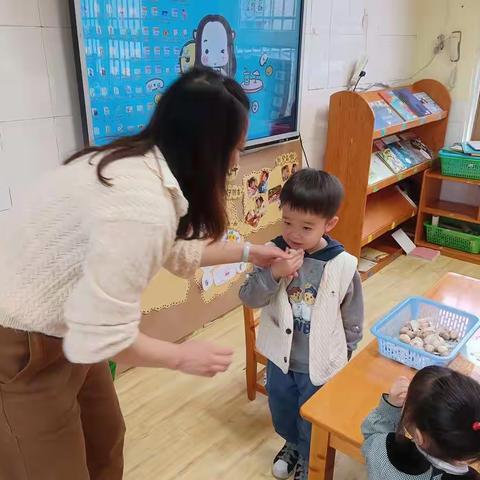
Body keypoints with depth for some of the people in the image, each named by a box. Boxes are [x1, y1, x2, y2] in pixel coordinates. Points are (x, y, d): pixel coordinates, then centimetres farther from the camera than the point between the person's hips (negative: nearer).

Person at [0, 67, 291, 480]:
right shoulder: (143, 205, -33)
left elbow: (177, 249, 14)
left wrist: (248, 252, 18)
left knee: (105, 439, 25)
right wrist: (183, 357, -13)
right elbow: (100, 336, -29)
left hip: (59, 327, 9)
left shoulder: (141, 162, -2)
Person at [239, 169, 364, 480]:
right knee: (281, 411, 28)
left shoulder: (343, 265, -21)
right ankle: (292, 445, 60)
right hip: (280, 355, 3)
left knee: (312, 422, 21)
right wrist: (274, 274, -34)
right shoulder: (274, 253, -17)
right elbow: (249, 299, -18)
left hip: (321, 362, -3)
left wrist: (343, 357, 2)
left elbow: (353, 319, -8)